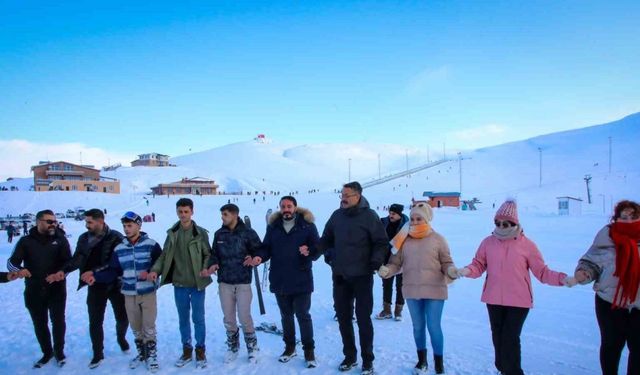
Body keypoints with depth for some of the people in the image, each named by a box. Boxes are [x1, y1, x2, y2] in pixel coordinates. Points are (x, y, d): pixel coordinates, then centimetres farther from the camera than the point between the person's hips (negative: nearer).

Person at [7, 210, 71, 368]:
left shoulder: (60, 239, -1)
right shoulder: (26, 241, 0)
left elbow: (68, 262, -5)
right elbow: (12, 262, -6)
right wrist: (18, 270, -29)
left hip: (57, 289, -1)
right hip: (34, 291, 1)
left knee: (58, 321, 6)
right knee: (39, 324, 13)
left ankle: (59, 351, 27)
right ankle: (47, 352, 32)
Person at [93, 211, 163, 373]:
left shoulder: (151, 245, -7)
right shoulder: (119, 249, 3)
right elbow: (113, 271, 2)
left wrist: (150, 272, -20)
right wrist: (96, 276, -11)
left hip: (148, 293, -3)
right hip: (129, 294, 3)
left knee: (149, 327, 3)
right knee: (136, 327, 14)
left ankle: (152, 355, 20)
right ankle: (141, 353, 33)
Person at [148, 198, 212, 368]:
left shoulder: (201, 233, -6)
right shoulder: (172, 233, 4)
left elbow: (208, 254, -4)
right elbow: (164, 255, 5)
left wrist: (206, 268, -23)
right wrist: (155, 270, -10)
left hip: (197, 284, -3)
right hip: (179, 284, 3)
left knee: (198, 318, 5)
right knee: (183, 319, 15)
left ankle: (200, 350, 21)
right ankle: (186, 350, 30)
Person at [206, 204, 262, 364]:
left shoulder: (248, 233, -6)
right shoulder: (219, 234, 5)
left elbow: (260, 251, 0)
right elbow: (214, 253, 13)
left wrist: (253, 258, -20)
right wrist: (213, 264, -7)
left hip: (243, 282, -4)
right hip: (224, 282, 4)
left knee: (244, 317, -2)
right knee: (228, 318, 10)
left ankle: (252, 347, 19)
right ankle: (232, 347, 31)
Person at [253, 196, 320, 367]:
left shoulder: (307, 225, -4)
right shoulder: (273, 227, 5)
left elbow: (318, 248, -4)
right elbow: (266, 247, 6)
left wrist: (309, 252, -26)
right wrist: (260, 257, -15)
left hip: (301, 280, -3)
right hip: (280, 280, 4)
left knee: (303, 315, 2)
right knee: (286, 315, 17)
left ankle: (309, 350, 17)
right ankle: (289, 346, 34)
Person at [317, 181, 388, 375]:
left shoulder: (369, 216, -9)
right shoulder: (336, 216, 4)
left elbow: (381, 242, -6)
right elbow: (327, 240, 11)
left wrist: (376, 260, -21)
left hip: (362, 276, -4)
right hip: (339, 276, 4)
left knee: (363, 319, 4)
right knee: (343, 318, 13)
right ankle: (349, 356, 29)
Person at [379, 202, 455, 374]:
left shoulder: (437, 239, -4)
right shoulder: (404, 240, 0)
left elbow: (446, 263, 1)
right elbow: (396, 263, 1)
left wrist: (451, 270, -21)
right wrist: (386, 270, -18)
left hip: (434, 290, -2)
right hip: (412, 290, 3)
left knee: (434, 327, 2)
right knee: (418, 326, 17)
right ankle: (422, 360, 38)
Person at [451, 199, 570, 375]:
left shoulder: (527, 244, -6)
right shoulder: (488, 242, 0)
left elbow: (542, 271, -2)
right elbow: (478, 265, 3)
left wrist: (561, 278, -18)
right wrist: (466, 271, -18)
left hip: (519, 301, -3)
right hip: (494, 299, 3)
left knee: (510, 338, -4)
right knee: (498, 337, 15)